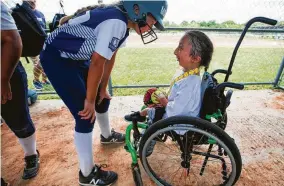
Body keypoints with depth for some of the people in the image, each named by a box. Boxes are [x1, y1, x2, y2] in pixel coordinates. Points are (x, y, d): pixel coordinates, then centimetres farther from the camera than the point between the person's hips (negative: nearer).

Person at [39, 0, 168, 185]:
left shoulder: (122, 21, 4)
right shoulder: (116, 23, -27)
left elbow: (110, 58, 6)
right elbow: (97, 63, -27)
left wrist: (102, 89, 9)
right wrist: (89, 100, -17)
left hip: (76, 57, 10)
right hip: (56, 58, -9)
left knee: (102, 98, 16)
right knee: (86, 114, -10)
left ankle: (107, 135, 44)